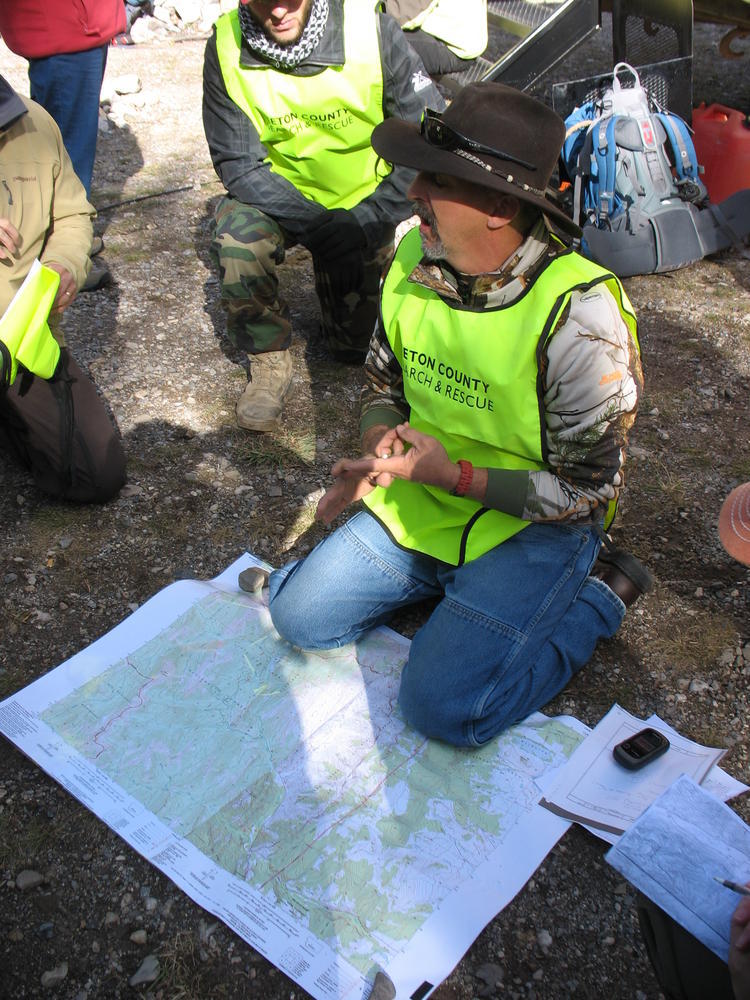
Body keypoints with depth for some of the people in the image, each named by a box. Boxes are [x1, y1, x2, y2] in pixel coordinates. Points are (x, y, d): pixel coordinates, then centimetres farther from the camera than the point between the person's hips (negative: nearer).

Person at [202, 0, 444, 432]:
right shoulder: (226, 45, -21)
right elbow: (238, 164, -20)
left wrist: (365, 222, -28)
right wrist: (318, 226, -32)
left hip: (365, 201, 0)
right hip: (277, 197, 0)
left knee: (357, 344, 3)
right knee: (237, 237, -33)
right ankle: (270, 360, -8)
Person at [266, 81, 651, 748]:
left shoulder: (580, 315, -25)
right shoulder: (413, 263, -6)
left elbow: (588, 488, -19)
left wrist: (456, 476, -25)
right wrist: (378, 451, -12)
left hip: (533, 524, -6)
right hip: (416, 502, 6)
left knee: (443, 706, -16)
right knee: (299, 615, 0)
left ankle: (601, 595, 5)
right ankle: (450, 583, 19)